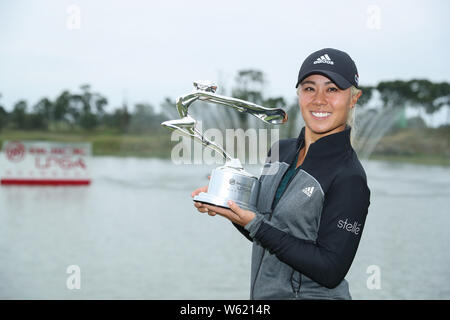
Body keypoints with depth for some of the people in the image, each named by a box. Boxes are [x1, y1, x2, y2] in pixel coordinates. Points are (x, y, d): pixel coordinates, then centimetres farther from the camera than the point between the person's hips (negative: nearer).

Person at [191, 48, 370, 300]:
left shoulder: (349, 177, -18)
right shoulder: (281, 150, 2)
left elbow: (331, 271, -23)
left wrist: (254, 224, -24)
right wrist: (230, 201, -7)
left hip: (312, 294, -6)